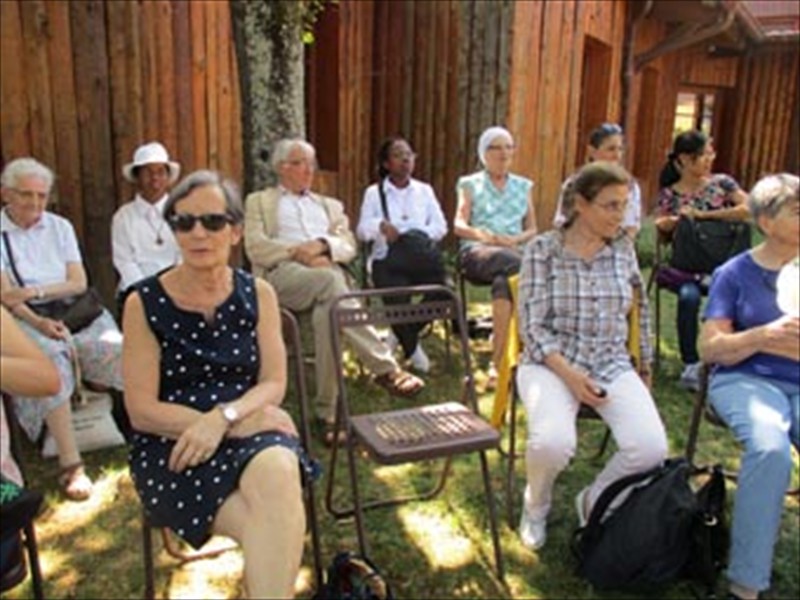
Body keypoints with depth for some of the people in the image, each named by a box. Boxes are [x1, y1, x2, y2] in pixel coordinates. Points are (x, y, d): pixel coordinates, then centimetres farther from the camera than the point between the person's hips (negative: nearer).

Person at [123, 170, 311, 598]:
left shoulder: (257, 294, 5)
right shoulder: (144, 303, -3)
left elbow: (273, 384, 2)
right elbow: (142, 411, -7)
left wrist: (224, 417, -20)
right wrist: (244, 419, -15)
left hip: (251, 431, 3)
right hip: (172, 447, -2)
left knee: (278, 473, -34)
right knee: (272, 529, -29)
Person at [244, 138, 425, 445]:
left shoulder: (330, 205, 35)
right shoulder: (259, 201, 26)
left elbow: (349, 246, 16)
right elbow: (255, 247, 6)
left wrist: (321, 245, -8)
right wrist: (299, 253, -9)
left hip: (327, 270, 3)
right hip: (283, 274, -3)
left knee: (327, 311, -37)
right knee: (329, 280, -39)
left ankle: (328, 413, -38)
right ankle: (386, 369, -42)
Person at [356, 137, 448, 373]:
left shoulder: (425, 190, 21)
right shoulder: (374, 192, 13)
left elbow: (441, 225, 10)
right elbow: (362, 230, 2)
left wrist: (419, 237, -10)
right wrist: (381, 225, -21)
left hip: (421, 258, 3)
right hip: (388, 260, -2)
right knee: (397, 295, -31)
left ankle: (403, 334, 2)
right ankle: (412, 348, 0)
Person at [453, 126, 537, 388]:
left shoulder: (523, 186, 25)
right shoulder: (470, 184, 17)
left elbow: (532, 229, 19)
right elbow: (459, 226, 5)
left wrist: (516, 239, -5)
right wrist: (482, 234, -17)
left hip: (515, 250, 3)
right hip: (476, 252, -2)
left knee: (505, 281, -37)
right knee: (511, 262, -39)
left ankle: (498, 363, -39)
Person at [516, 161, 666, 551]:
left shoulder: (623, 249, 7)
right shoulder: (543, 250, -5)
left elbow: (640, 314, 19)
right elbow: (533, 327, -8)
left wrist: (645, 370, 20)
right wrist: (570, 375, -19)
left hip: (612, 365, 4)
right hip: (551, 362, -3)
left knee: (651, 448, -22)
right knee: (553, 442, -32)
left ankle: (595, 500, 11)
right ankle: (536, 506, 5)